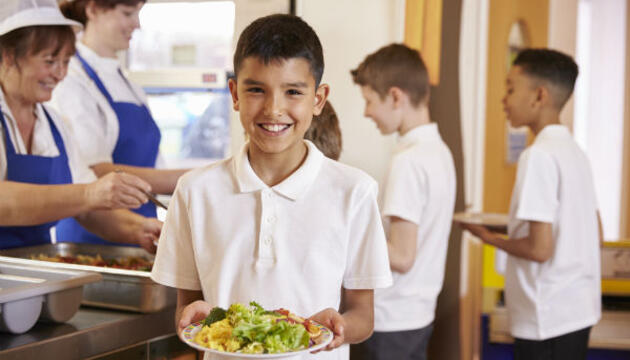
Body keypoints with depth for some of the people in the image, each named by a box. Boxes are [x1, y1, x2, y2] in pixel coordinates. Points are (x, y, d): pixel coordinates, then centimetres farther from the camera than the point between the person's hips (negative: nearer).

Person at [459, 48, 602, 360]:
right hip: (579, 311, 9)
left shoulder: (539, 155, -18)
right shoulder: (575, 151, 9)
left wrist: (491, 238, -4)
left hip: (547, 320, -9)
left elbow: (540, 248, -21)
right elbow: (595, 235, 15)